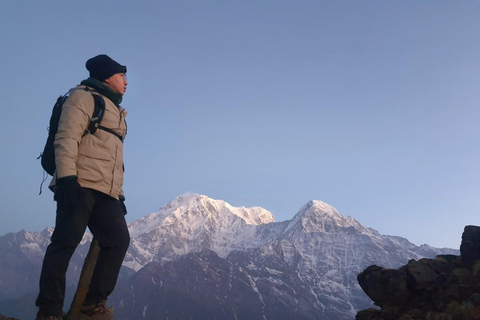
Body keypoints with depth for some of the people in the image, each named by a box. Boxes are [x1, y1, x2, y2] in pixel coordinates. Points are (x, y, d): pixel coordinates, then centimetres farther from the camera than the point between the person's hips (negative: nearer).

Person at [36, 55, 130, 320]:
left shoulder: (115, 112, 31)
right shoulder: (84, 97, 5)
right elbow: (66, 138, -9)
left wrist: (119, 194, 22)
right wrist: (67, 177, -22)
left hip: (106, 191, 8)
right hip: (79, 184, -8)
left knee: (119, 240, -6)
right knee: (66, 242, -11)